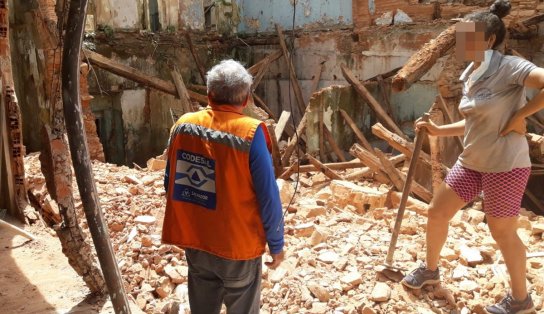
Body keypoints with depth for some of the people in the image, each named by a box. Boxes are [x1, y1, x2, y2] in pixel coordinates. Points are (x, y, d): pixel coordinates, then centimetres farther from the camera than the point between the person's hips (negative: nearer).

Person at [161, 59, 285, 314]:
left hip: (193, 242, 5)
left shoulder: (182, 125, -5)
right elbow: (269, 197, -17)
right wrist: (276, 244, -3)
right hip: (238, 246, -4)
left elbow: (171, 183, 6)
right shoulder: (250, 134, -19)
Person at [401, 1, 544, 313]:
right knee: (437, 212, 12)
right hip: (472, 162, 8)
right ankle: (430, 270, 36)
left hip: (505, 165, -8)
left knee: (502, 232, 5)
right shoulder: (471, 76, 7)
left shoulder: (509, 67, -18)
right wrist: (437, 130, 7)